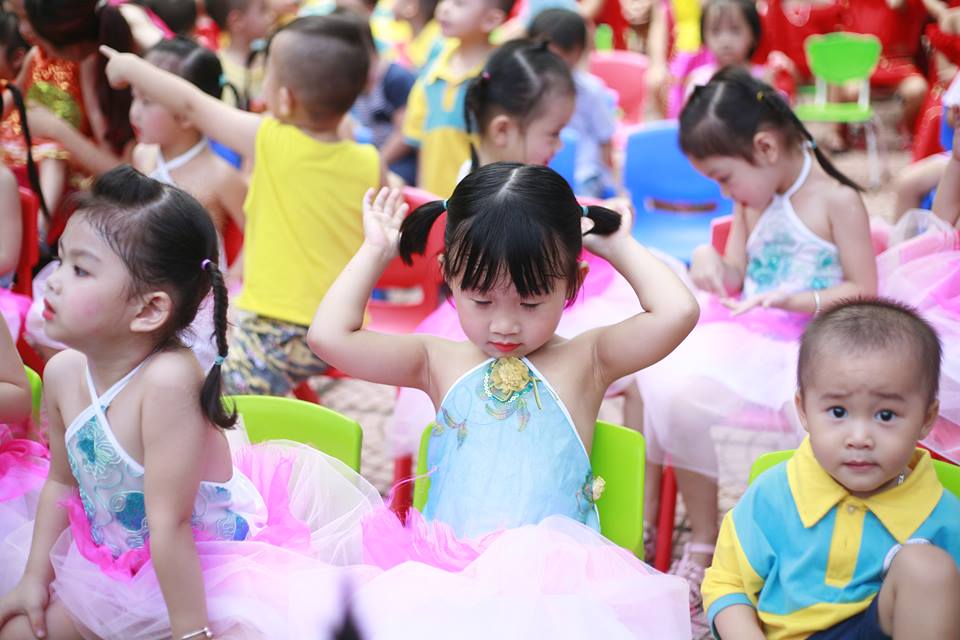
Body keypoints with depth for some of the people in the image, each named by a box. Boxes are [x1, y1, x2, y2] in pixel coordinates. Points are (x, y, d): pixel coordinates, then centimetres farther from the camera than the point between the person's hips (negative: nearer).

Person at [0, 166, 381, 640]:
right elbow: (61, 480, 7)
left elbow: (170, 521, -30)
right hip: (126, 561, 7)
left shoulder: (167, 379, -33)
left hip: (207, 561, -7)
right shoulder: (63, 372, -10)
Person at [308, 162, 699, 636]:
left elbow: (677, 312, -5)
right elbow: (329, 335, 7)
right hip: (440, 567, 2)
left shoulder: (585, 360, 9)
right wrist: (376, 251, 15)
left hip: (549, 569, -1)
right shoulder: (440, 363, 14)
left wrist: (619, 246, 9)